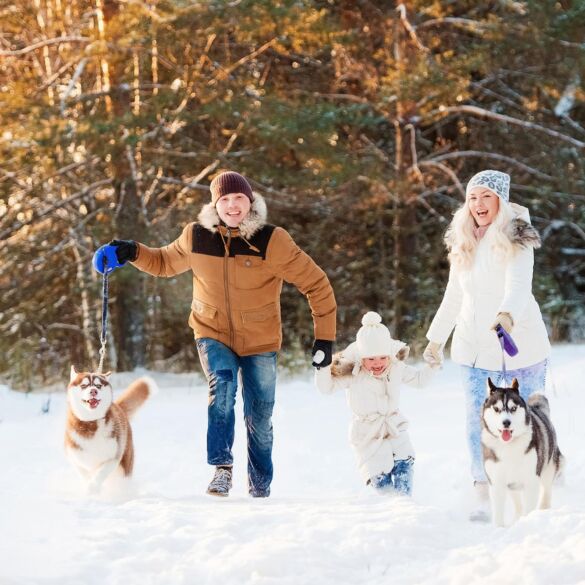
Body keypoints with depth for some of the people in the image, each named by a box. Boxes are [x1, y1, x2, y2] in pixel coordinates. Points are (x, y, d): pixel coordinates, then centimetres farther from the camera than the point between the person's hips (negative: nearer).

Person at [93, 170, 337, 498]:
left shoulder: (272, 241, -18)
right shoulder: (196, 237, -9)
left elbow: (316, 283, -11)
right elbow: (165, 263, 11)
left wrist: (325, 337, -12)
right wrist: (133, 253, -8)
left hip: (260, 341, -1)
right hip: (214, 334, 1)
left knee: (260, 418, 7)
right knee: (222, 388, -28)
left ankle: (261, 486, 28)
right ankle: (222, 467, -21)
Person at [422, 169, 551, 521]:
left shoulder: (516, 239, -7)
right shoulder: (463, 243, 10)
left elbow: (519, 284, -25)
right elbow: (454, 296, 21)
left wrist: (507, 313, -44)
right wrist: (436, 338, 24)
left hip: (520, 343, -4)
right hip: (475, 346, 4)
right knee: (478, 422, -4)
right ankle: (484, 498, -4)